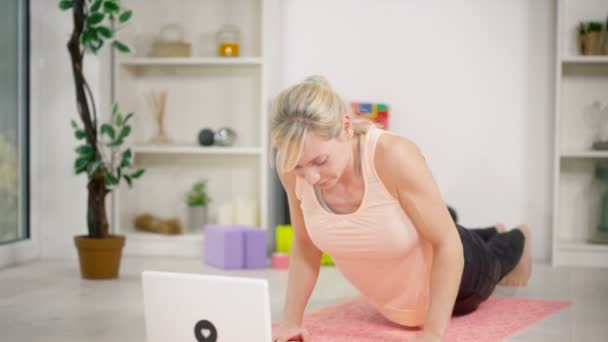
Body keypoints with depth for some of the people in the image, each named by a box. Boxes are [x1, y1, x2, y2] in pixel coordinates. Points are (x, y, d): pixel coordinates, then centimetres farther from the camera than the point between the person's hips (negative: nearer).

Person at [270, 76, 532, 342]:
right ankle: (493, 234, 69)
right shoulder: (292, 165, -30)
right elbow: (305, 243, -12)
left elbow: (447, 244, -33)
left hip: (448, 258, -4)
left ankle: (516, 240, 68)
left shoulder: (394, 156, -42)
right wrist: (291, 320, -18)